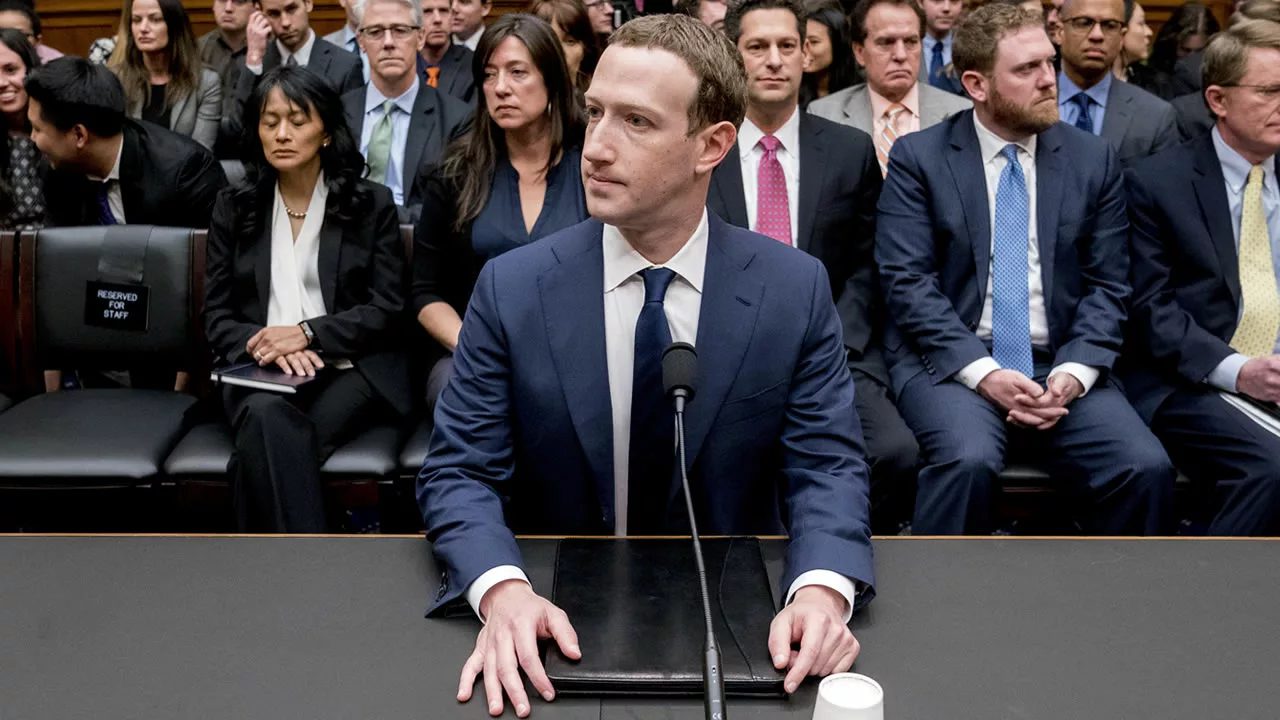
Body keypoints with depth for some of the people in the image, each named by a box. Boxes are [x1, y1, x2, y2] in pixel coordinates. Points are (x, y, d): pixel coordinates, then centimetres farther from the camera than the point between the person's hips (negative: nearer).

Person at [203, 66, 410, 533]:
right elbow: (216, 316, 11)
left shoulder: (371, 205, 9)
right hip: (258, 371, 2)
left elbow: (386, 309, 2)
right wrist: (265, 344, -12)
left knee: (264, 448, -32)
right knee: (267, 416, -36)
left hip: (348, 367, -1)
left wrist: (307, 333, -13)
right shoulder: (234, 208, 15)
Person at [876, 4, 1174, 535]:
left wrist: (1075, 371, -10)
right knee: (968, 459, -33)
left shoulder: (1093, 160, 11)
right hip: (951, 364, -3)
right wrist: (982, 372, -17)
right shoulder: (918, 157, 2)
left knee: (1147, 467, -21)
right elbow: (908, 283, -6)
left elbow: (1106, 286, 8)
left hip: (1061, 367, 3)